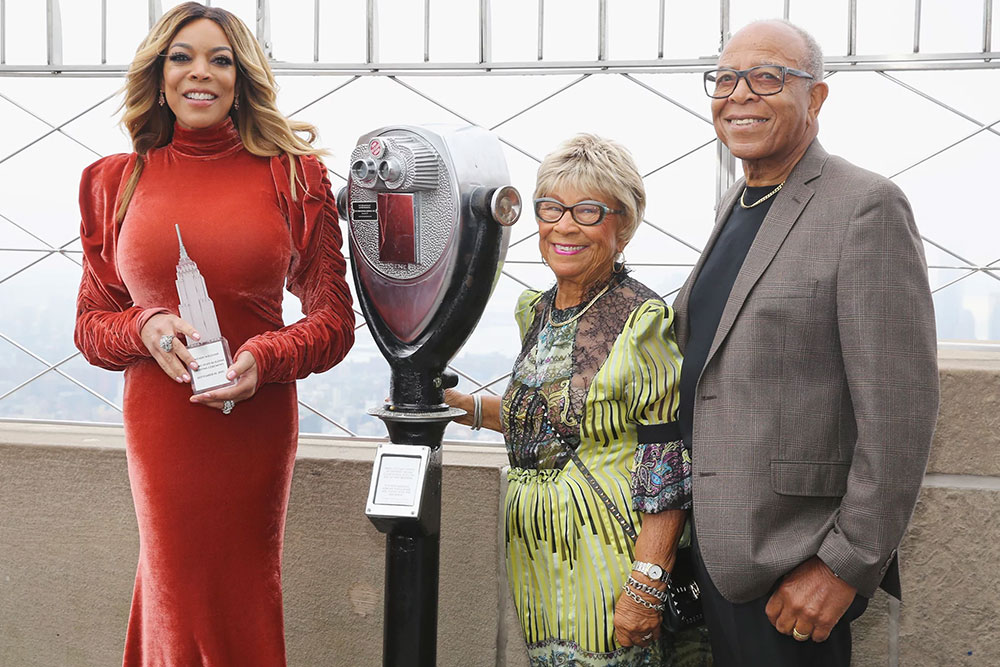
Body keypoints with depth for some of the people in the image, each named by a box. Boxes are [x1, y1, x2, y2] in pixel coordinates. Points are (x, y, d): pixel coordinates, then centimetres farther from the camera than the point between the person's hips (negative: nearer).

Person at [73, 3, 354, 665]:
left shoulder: (292, 175, -2)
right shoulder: (117, 181, 3)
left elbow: (335, 319, 0)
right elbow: (91, 324, 8)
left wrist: (265, 358, -18)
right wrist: (145, 328, -13)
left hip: (259, 428, -1)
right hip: (159, 428, 1)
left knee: (244, 608, 12)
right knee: (175, 598, 12)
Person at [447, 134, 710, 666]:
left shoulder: (642, 323, -13)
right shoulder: (536, 312, 9)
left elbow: (669, 470, -16)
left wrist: (645, 587, -21)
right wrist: (459, 404, 12)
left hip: (605, 567, -7)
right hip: (535, 562, 7)